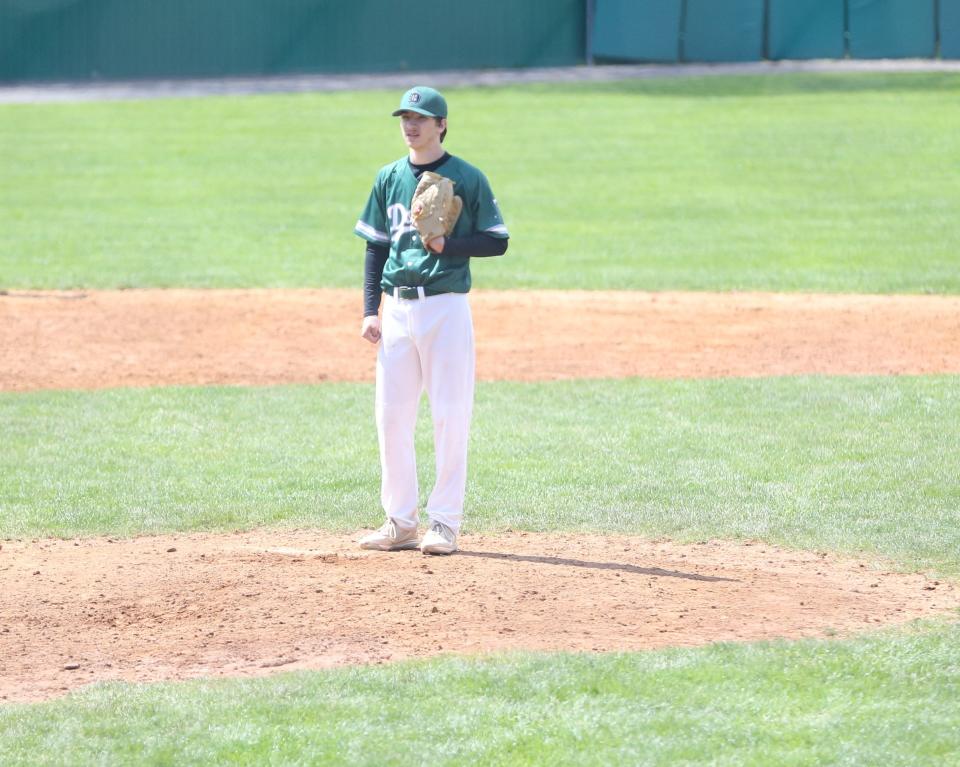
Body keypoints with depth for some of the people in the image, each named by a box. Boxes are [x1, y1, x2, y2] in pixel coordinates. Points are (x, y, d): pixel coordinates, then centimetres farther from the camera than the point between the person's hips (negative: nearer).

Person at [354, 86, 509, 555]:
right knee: (391, 415, 4)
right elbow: (375, 247, 14)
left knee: (450, 415, -3)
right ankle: (401, 521, 12)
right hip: (397, 309, 5)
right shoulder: (389, 178, 12)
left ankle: (445, 523, 2)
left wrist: (447, 244, -16)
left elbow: (497, 242, -2)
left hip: (446, 308, -5)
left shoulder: (466, 179, -2)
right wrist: (370, 311, 6)